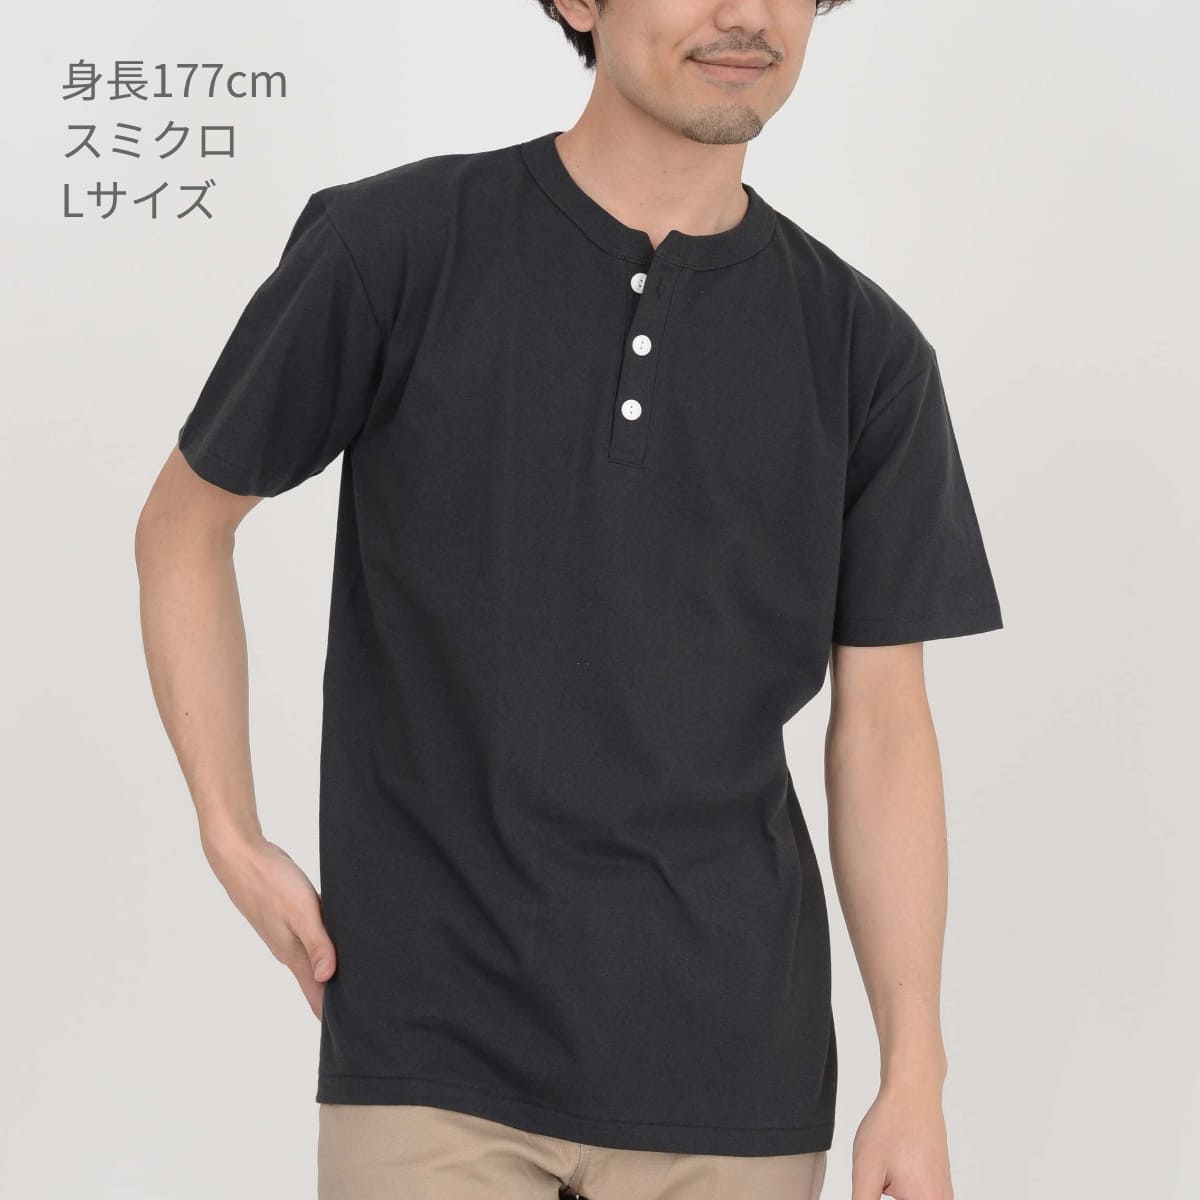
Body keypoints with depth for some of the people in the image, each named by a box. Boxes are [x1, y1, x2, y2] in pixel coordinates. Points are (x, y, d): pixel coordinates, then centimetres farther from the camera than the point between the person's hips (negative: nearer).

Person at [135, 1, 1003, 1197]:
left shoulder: (865, 351, 2)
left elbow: (883, 725, 4)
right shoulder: (390, 247, -5)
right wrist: (231, 840, 0)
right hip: (437, 1054, -2)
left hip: (732, 1068, 2)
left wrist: (915, 1079, 1)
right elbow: (183, 521, 7)